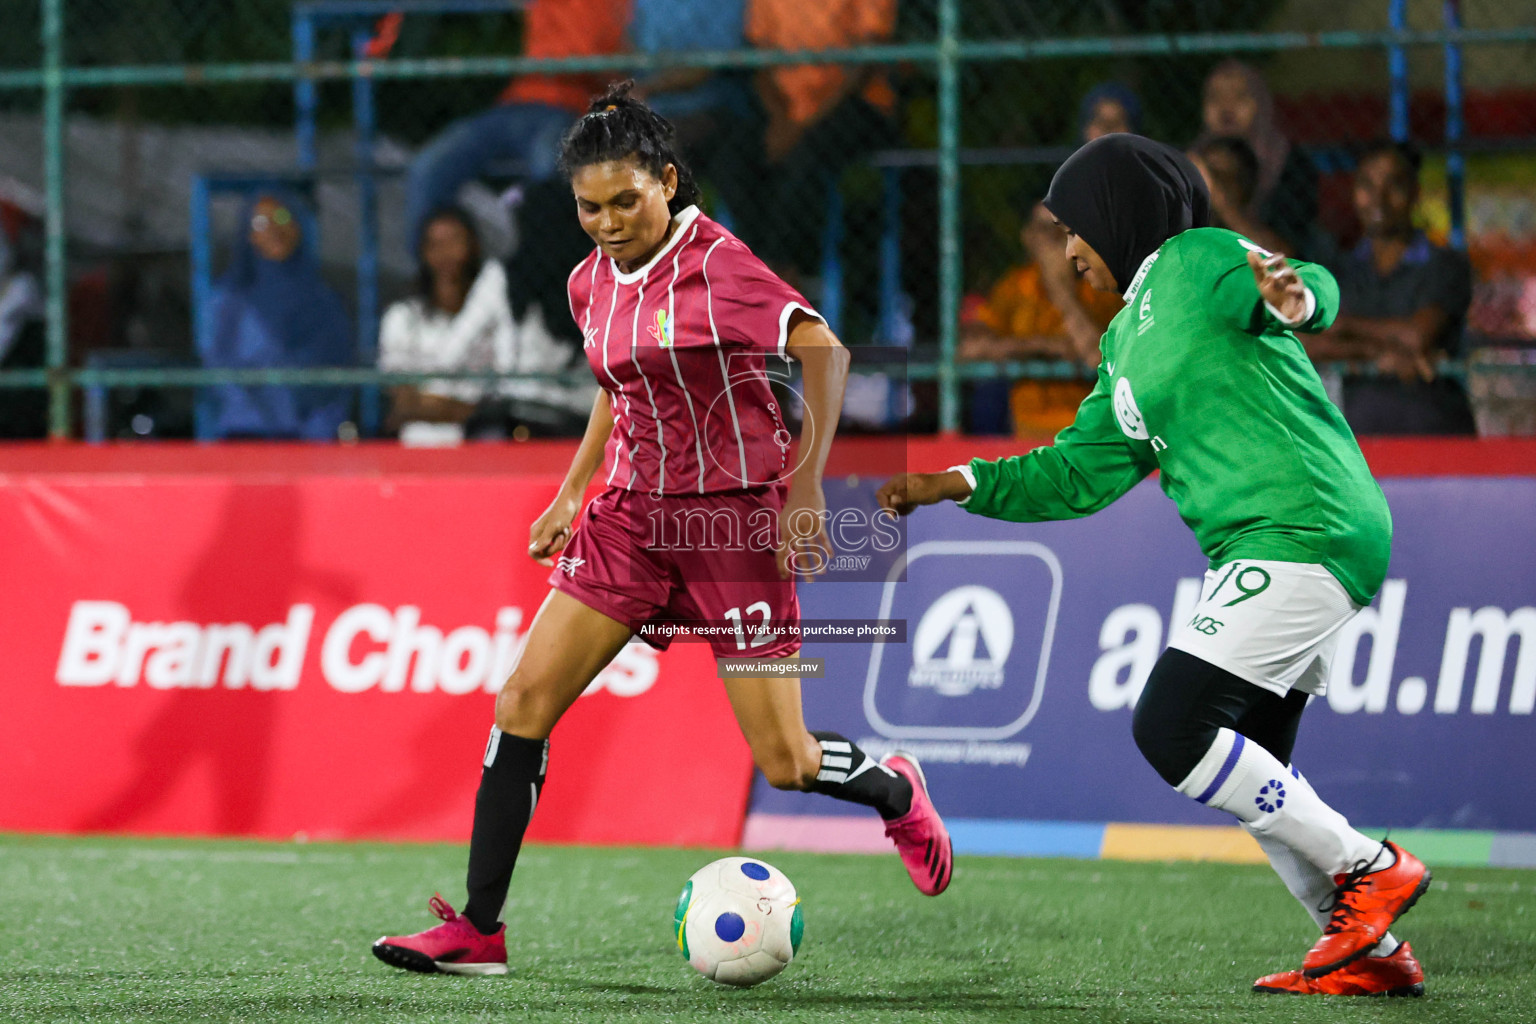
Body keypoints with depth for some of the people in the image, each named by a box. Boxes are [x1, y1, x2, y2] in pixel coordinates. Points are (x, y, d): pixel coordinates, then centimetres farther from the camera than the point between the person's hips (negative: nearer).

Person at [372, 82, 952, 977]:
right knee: (525, 701, -8)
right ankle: (478, 929, -4)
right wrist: (572, 492, 16)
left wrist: (808, 485, -22)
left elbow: (825, 351, -17)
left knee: (784, 763, -5)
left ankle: (896, 793, 31)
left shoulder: (716, 262, -15)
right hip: (635, 510, 6)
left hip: (736, 516, -6)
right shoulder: (592, 283, 6)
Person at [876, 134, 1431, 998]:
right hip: (1264, 547, 10)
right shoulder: (1130, 336, 23)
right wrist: (960, 484, 18)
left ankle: (1369, 871, -10)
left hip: (1304, 529, -10)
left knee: (1172, 729, -15)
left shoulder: (1202, 261, -5)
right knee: (1250, 772, 10)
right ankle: (1372, 952, 12)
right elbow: (1084, 470, 25)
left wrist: (1293, 299, -48)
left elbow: (1311, 290, -24)